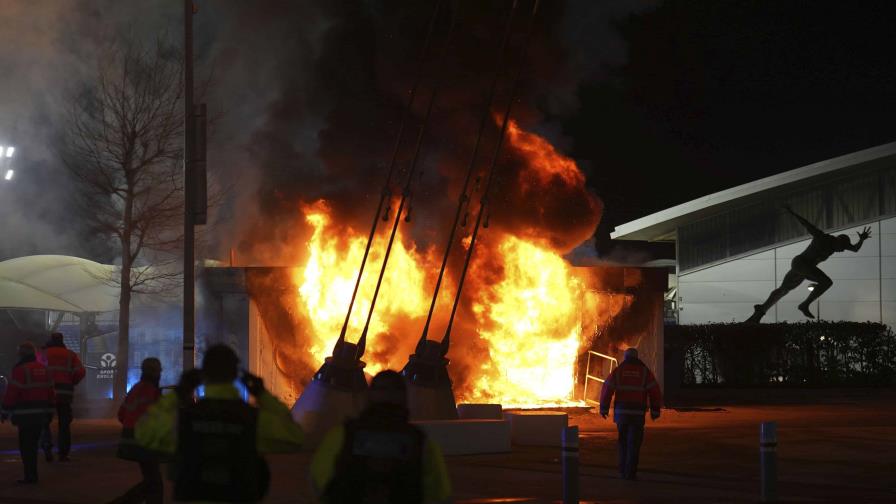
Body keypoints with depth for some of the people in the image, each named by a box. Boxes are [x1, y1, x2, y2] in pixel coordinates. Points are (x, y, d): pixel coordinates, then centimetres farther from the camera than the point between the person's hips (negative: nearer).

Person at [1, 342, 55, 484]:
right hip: (40, 413, 7)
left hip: (26, 414, -7)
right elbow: (50, 392, 14)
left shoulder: (20, 370, -13)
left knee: (25, 446, -3)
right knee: (32, 444, 15)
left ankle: (30, 476, -6)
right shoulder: (43, 369, 11)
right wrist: (49, 412, 20)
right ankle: (31, 475, 17)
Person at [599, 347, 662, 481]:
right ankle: (630, 473, -5)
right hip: (637, 413, -1)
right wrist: (655, 410, 4)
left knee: (623, 441, 17)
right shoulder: (645, 371, 4)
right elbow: (655, 392, -2)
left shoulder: (618, 371, 4)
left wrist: (604, 408, 5)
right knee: (634, 443, 2)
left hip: (621, 412, 1)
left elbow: (607, 389, -3)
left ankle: (623, 470, 17)